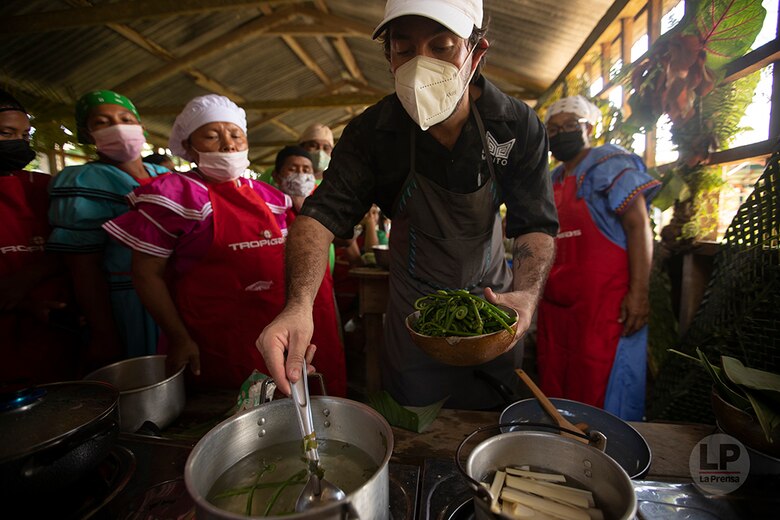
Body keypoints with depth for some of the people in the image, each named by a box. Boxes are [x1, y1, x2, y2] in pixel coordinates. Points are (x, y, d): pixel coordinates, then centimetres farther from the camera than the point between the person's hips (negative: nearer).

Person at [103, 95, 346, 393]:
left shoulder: (266, 195, 9)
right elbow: (147, 273, -7)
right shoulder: (176, 194, -6)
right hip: (212, 344, -4)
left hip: (276, 333, 5)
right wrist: (178, 339, -10)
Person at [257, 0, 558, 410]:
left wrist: (527, 294, -36)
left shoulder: (518, 126, -16)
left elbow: (535, 224, -16)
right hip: (414, 307, 0)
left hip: (491, 300, 2)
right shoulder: (371, 132, -19)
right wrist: (299, 305, -43)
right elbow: (322, 214, -26)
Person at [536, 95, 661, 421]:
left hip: (604, 303, -7)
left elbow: (638, 225, -12)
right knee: (555, 392, 16)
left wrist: (639, 293, -21)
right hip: (555, 305, 7)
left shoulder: (610, 163, -2)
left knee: (604, 398, 0)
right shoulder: (552, 181, 17)